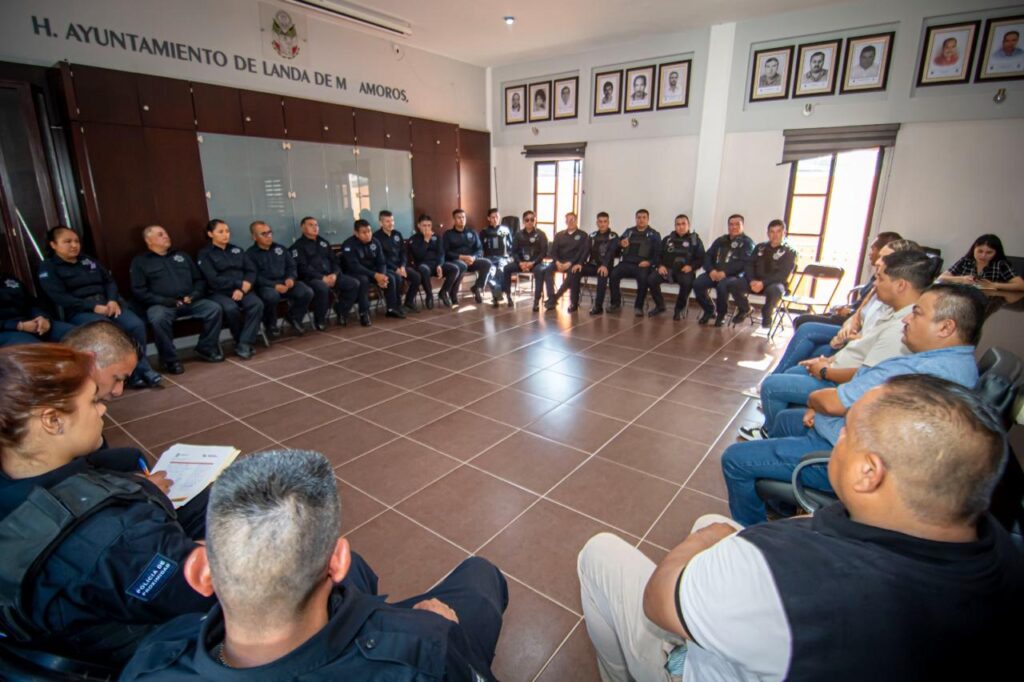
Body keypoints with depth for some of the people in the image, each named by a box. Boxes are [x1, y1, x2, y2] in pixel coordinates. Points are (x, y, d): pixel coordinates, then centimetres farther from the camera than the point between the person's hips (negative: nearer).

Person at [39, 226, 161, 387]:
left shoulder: (88, 260, 22)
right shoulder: (48, 268, 5)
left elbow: (109, 281, 15)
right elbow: (60, 298, -7)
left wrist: (113, 300, -7)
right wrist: (93, 306, -18)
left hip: (107, 303, 5)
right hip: (79, 311, -4)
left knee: (136, 325, -26)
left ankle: (139, 368, -15)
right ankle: (138, 370, -24)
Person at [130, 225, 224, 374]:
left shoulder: (181, 255, 23)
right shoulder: (140, 261, 9)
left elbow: (199, 279, 21)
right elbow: (139, 291, -1)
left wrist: (194, 295, -1)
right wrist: (166, 301, -14)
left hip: (189, 302, 4)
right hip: (161, 304, -4)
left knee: (214, 308, -21)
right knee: (159, 319, -37)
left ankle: (206, 349, -4)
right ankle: (169, 359, -17)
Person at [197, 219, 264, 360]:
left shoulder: (237, 250, 18)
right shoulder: (204, 254, 3)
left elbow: (251, 270, 8)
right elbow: (214, 280, -9)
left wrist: (243, 288, -11)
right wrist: (240, 283, -13)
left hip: (242, 290, 3)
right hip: (219, 293, -3)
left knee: (257, 304, -28)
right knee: (231, 308, -35)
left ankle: (244, 344, -25)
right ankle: (244, 340, -11)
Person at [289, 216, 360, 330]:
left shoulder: (324, 242, 22)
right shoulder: (298, 246, 3)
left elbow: (334, 261, 17)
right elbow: (303, 268, -9)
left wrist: (334, 274, -6)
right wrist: (322, 278, -20)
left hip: (330, 276, 6)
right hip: (311, 278, -6)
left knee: (354, 283, -15)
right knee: (322, 287, -39)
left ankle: (341, 312, -3)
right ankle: (319, 321, -18)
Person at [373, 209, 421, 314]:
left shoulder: (397, 234, 13)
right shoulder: (376, 236, -8)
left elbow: (403, 252, 12)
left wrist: (402, 266, -6)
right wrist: (396, 269, -19)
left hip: (399, 266, 6)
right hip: (385, 267, -6)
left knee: (416, 276, -17)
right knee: (398, 278, -34)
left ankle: (409, 302, 0)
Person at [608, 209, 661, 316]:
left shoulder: (654, 234, 11)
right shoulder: (628, 231, 20)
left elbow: (658, 253, 4)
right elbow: (617, 244, 13)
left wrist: (649, 262, -15)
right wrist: (621, 244, -12)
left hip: (642, 265, -2)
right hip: (627, 263, 3)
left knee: (643, 278, -35)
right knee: (613, 274, -26)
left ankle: (638, 306, -17)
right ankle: (615, 303, -10)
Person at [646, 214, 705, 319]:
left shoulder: (695, 240, 9)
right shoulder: (668, 239, 17)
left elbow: (701, 258, 5)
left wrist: (691, 266, -13)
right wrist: (661, 265, -4)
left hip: (685, 270, -3)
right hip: (667, 268, 3)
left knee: (687, 283, -36)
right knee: (651, 279, -24)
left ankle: (679, 309, -10)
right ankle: (660, 305, -1)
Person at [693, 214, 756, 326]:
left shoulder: (747, 242, 5)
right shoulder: (720, 240, 20)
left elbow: (743, 263, -11)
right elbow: (707, 256, 11)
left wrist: (725, 272, -23)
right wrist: (711, 270, -10)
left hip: (736, 276, -5)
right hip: (715, 273, 5)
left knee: (722, 285, -37)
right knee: (697, 283, -22)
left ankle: (721, 314, -12)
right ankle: (709, 310, 1)